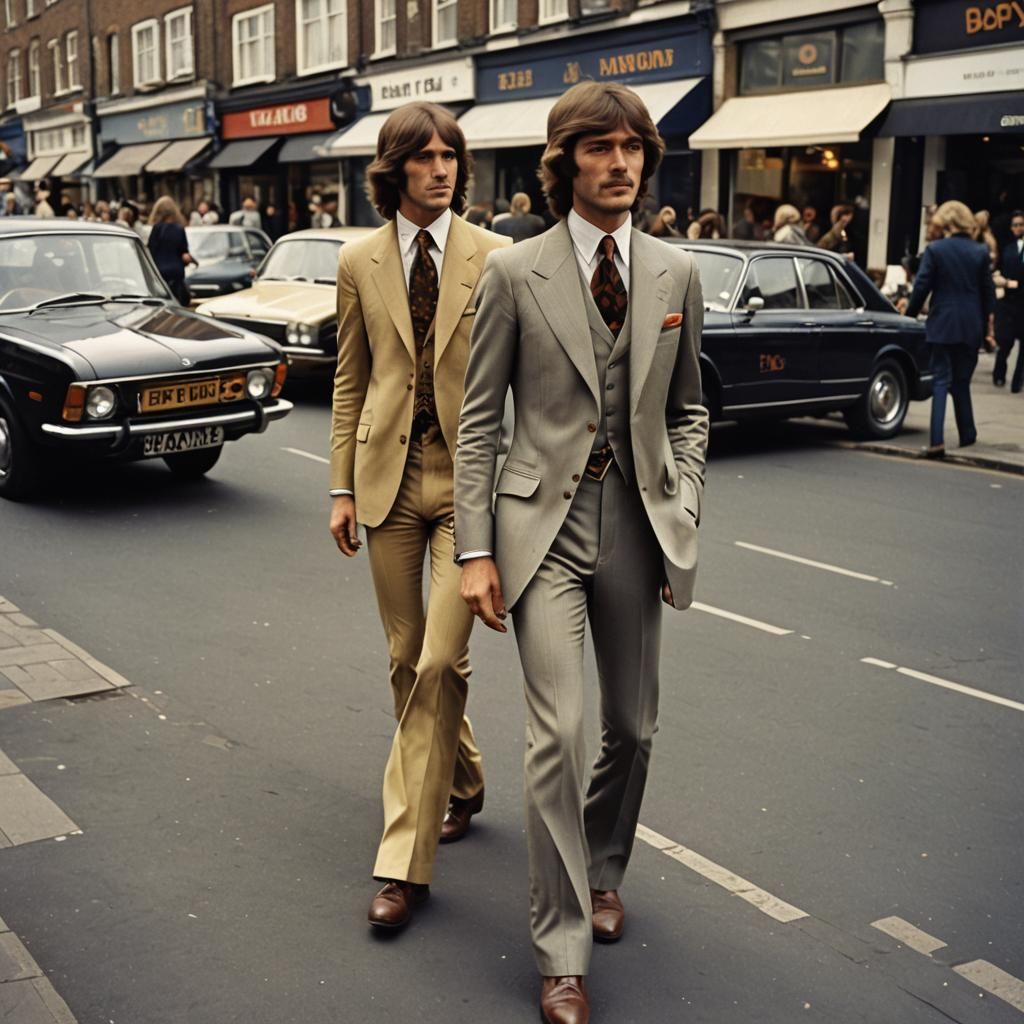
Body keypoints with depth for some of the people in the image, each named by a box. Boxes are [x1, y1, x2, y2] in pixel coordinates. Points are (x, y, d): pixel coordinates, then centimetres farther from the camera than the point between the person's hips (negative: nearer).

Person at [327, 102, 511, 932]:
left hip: (470, 475, -3)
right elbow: (350, 381, 10)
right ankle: (461, 787, 38)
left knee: (439, 664, -9)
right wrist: (342, 487, 6)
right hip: (390, 475, 3)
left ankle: (406, 861, -1)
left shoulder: (496, 258, -2)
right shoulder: (360, 262, 6)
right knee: (408, 659, 12)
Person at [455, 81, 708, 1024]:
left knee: (633, 726, 13)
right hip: (544, 522, -3)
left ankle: (602, 871, 41)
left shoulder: (675, 273, 5)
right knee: (558, 732, -8)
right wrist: (476, 550, -7)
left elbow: (687, 411, 13)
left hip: (637, 522, 3)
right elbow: (478, 419, -2)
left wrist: (684, 521, 4)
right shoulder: (515, 272, -4)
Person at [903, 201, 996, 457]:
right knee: (962, 381, 16)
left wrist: (909, 314, 5)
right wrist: (987, 324, 18)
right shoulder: (980, 252, 2)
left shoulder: (935, 250, -7)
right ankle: (967, 435, 24)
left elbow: (921, 287, -8)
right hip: (971, 327, 3)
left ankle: (937, 440, -12)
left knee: (941, 380, -2)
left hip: (942, 324, -3)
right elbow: (988, 291, 8)